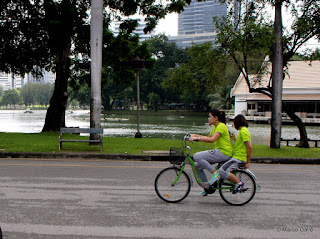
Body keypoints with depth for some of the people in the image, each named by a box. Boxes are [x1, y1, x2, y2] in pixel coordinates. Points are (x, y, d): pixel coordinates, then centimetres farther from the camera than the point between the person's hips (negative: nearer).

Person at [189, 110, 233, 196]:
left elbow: (212, 139, -27)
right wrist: (195, 135, 13)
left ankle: (215, 173, -15)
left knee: (197, 156, -20)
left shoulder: (221, 126, -14)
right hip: (219, 151, 10)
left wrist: (197, 138, -27)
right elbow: (208, 138, 25)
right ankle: (206, 187, 16)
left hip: (224, 153, -10)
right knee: (198, 167, 7)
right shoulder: (215, 127, 17)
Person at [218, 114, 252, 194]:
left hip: (238, 158, -11)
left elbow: (249, 147, -20)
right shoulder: (244, 130, 18)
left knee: (222, 171, -23)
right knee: (218, 168, 16)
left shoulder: (243, 131, -14)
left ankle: (239, 183, -14)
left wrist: (248, 162, -19)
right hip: (237, 157, 11)